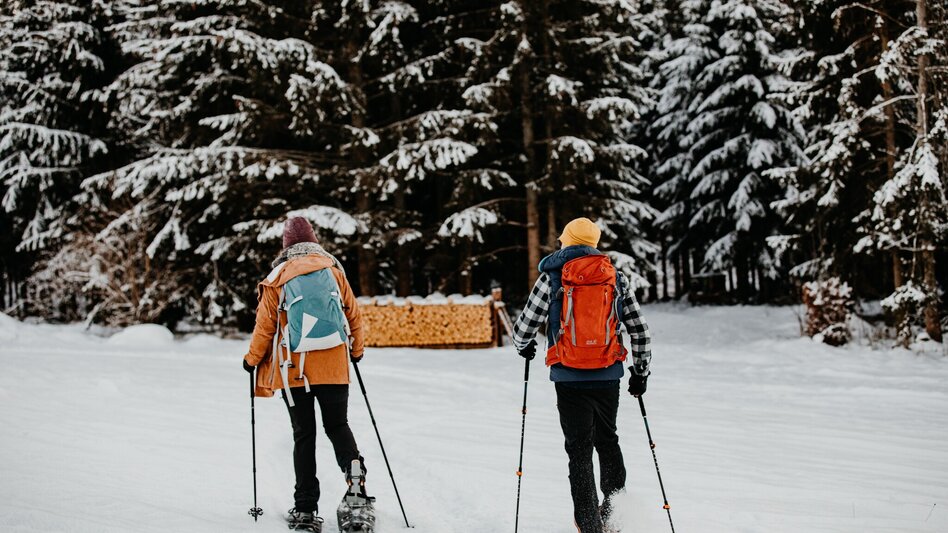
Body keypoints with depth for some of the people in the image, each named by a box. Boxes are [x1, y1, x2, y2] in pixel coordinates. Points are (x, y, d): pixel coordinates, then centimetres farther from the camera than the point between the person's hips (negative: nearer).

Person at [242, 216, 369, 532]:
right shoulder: (333, 270, 4)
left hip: (295, 369, -1)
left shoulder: (278, 278, -2)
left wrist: (252, 360, 14)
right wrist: (356, 351, 24)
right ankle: (354, 469, -16)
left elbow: (265, 326, 0)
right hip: (334, 366, 1)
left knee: (304, 435, 6)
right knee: (337, 425, 14)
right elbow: (353, 314, 9)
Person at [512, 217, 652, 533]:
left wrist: (523, 347, 20)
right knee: (607, 441, 21)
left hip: (570, 377, -3)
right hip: (609, 375, 3)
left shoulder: (552, 278, -3)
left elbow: (524, 327, -3)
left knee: (580, 449, 4)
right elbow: (640, 332, 6)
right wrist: (641, 372, 18)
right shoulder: (616, 279, 6)